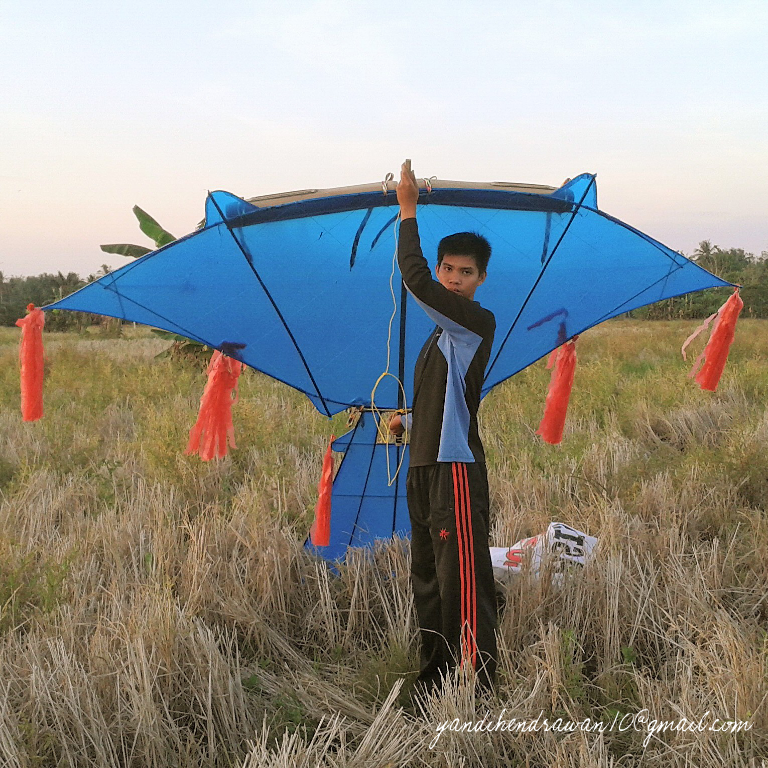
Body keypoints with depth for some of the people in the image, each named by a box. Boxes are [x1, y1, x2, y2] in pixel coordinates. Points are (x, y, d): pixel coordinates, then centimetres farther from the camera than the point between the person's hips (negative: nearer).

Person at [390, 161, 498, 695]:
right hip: (425, 467, 10)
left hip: (456, 470, -10)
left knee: (464, 582, -10)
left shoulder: (478, 322, -10)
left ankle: (481, 686, -3)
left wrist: (408, 210, -16)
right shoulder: (444, 333, 18)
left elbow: (415, 280, -23)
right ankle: (436, 679, 28)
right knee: (428, 580, 16)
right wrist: (408, 422, 13)